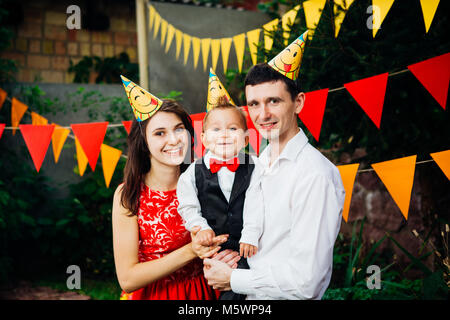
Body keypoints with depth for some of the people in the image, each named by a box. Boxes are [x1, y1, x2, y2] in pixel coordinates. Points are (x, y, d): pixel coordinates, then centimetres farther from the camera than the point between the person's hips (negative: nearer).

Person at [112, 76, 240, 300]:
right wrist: (190, 252, -29)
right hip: (150, 294, -2)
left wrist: (225, 256, -21)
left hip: (200, 291, 2)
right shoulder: (128, 195, -16)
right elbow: (127, 279, -20)